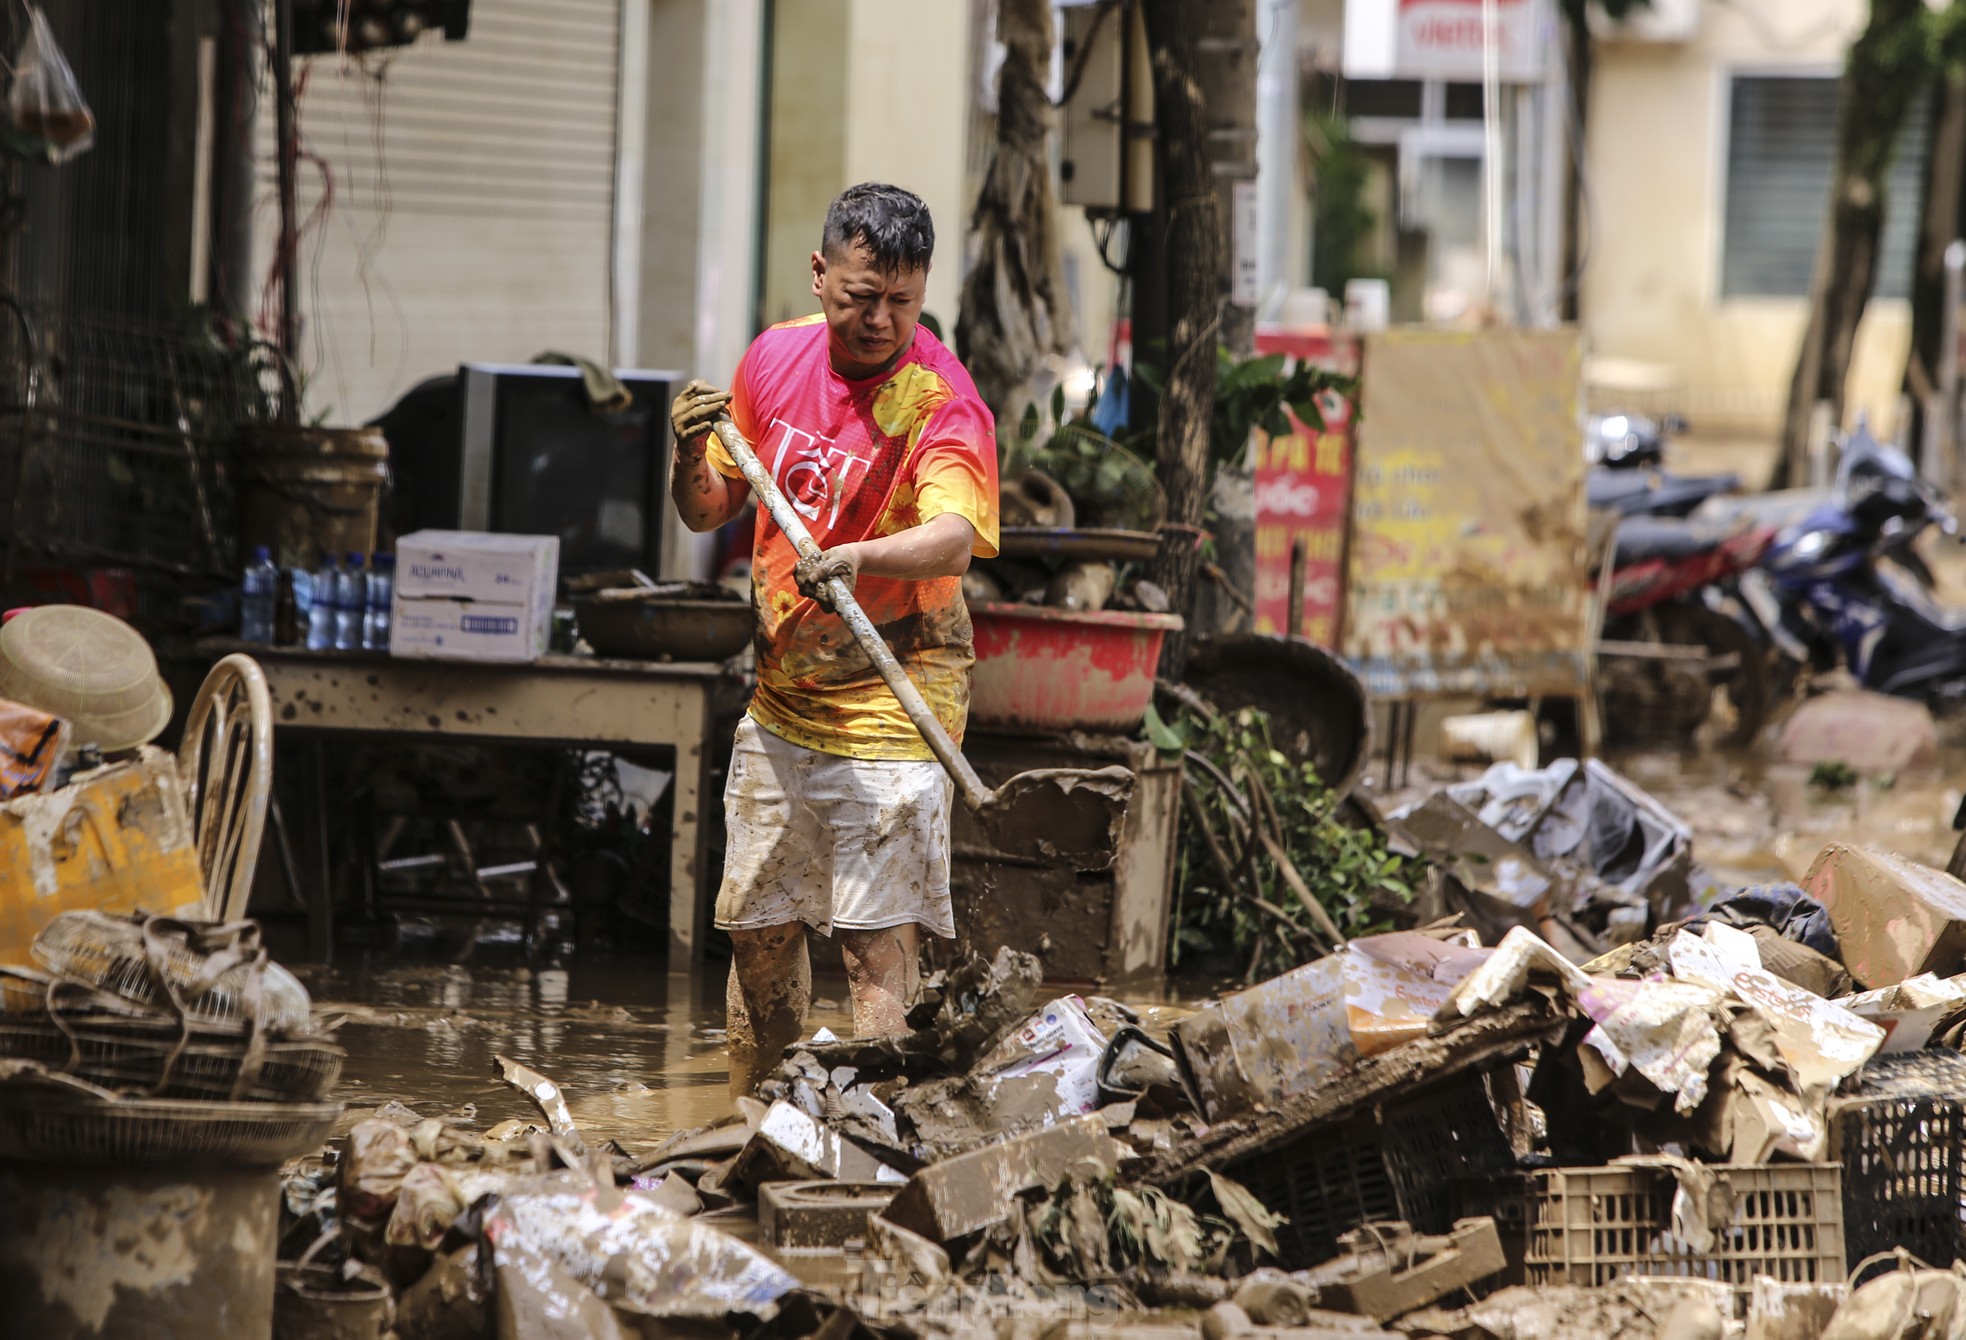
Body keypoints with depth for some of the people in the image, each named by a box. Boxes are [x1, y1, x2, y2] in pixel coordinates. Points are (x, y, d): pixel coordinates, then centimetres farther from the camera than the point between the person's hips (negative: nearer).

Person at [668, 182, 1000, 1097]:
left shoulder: (940, 400, -17)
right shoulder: (776, 358, 2)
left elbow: (953, 538, -35)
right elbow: (707, 513, 12)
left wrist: (856, 557, -54)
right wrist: (692, 458, -11)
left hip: (888, 713, -7)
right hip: (781, 703, 7)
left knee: (878, 948, -12)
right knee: (758, 930, 16)